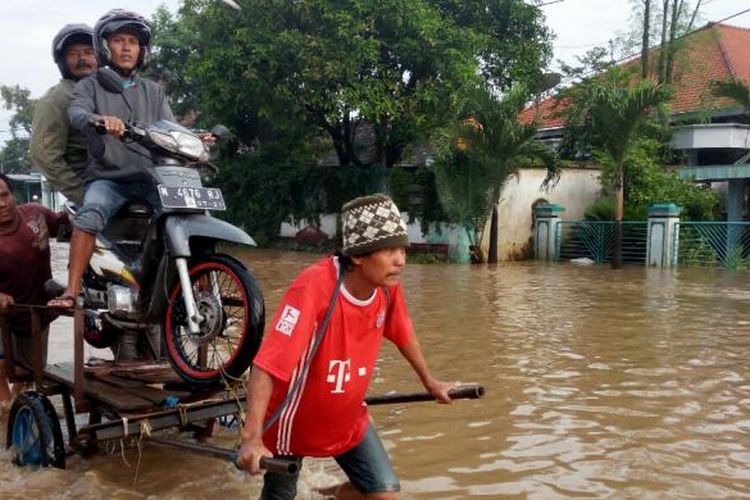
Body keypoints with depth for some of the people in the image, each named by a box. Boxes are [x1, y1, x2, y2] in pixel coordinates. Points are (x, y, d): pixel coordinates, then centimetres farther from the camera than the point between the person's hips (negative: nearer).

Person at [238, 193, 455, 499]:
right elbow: (267, 364, -38)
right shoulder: (314, 287, -34)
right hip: (295, 419, -5)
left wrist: (430, 382, 21)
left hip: (348, 417, 5)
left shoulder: (387, 286, -13)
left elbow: (403, 336, 7)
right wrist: (252, 438, -45)